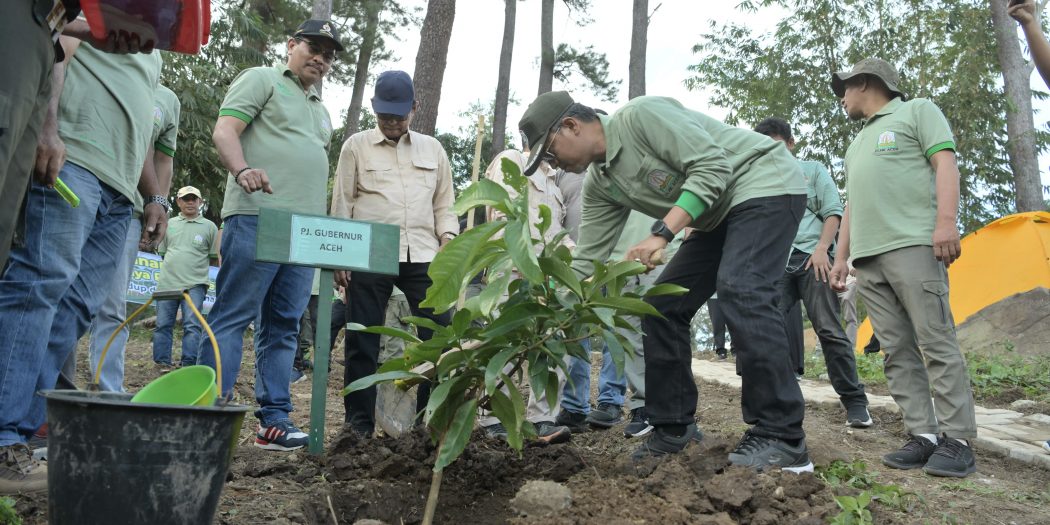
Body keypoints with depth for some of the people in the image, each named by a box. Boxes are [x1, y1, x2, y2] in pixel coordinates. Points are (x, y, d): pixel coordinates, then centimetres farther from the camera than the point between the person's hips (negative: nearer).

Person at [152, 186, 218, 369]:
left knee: (192, 325, -9)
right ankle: (162, 363, 13)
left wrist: (195, 260, -2)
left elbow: (215, 258, 8)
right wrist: (174, 264, 7)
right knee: (163, 325, 5)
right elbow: (163, 253, 19)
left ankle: (189, 365, -6)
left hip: (194, 285, -3)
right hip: (167, 283, 3)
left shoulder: (209, 226, 6)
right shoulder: (169, 224, 14)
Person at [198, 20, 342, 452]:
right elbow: (224, 130, -5)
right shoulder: (261, 80, 8)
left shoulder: (321, 112, 29)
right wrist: (243, 169, -25)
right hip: (257, 217, -7)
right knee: (233, 315, -9)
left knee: (283, 326, 5)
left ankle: (274, 419, 8)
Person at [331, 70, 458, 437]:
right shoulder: (356, 146, 10)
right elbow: (341, 204, 8)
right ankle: (359, 424, 11)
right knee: (363, 342, 0)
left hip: (422, 256, 2)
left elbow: (443, 205, 21)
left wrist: (448, 236, 3)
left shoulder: (433, 149, 18)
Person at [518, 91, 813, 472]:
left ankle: (782, 438, -23)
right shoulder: (599, 185, 3)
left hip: (765, 183, -9)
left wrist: (661, 234, -30)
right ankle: (674, 429, 9)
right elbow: (585, 263, 2)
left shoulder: (641, 115, -21)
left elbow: (712, 167, -25)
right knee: (662, 306, 1)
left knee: (739, 289, -28)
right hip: (719, 214, 9)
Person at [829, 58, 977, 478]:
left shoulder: (917, 111, 11)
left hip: (912, 244, -7)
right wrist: (841, 258, 21)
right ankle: (924, 434, 1)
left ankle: (958, 439, -8)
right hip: (867, 257, 7)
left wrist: (946, 220, -18)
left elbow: (945, 163, -3)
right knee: (897, 350, 0)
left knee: (936, 341, -10)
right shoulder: (857, 144, 31)